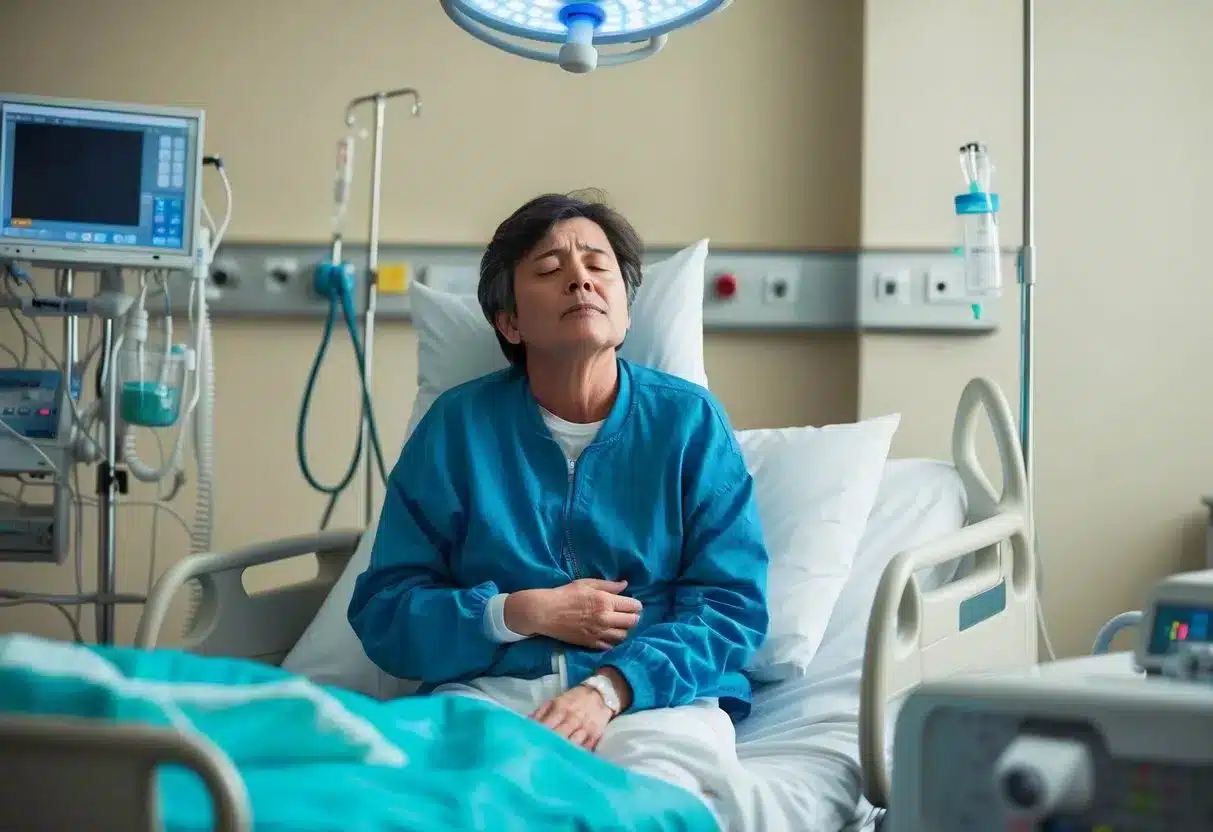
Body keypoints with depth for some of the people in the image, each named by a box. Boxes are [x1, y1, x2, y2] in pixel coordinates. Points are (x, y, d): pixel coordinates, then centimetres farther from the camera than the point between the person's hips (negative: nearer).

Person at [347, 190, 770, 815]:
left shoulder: (689, 420, 9)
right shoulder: (457, 425, 10)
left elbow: (732, 606, -1)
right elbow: (382, 612, 8)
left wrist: (608, 689, -17)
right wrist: (520, 614, -9)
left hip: (654, 692, 0)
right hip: (490, 686, 1)